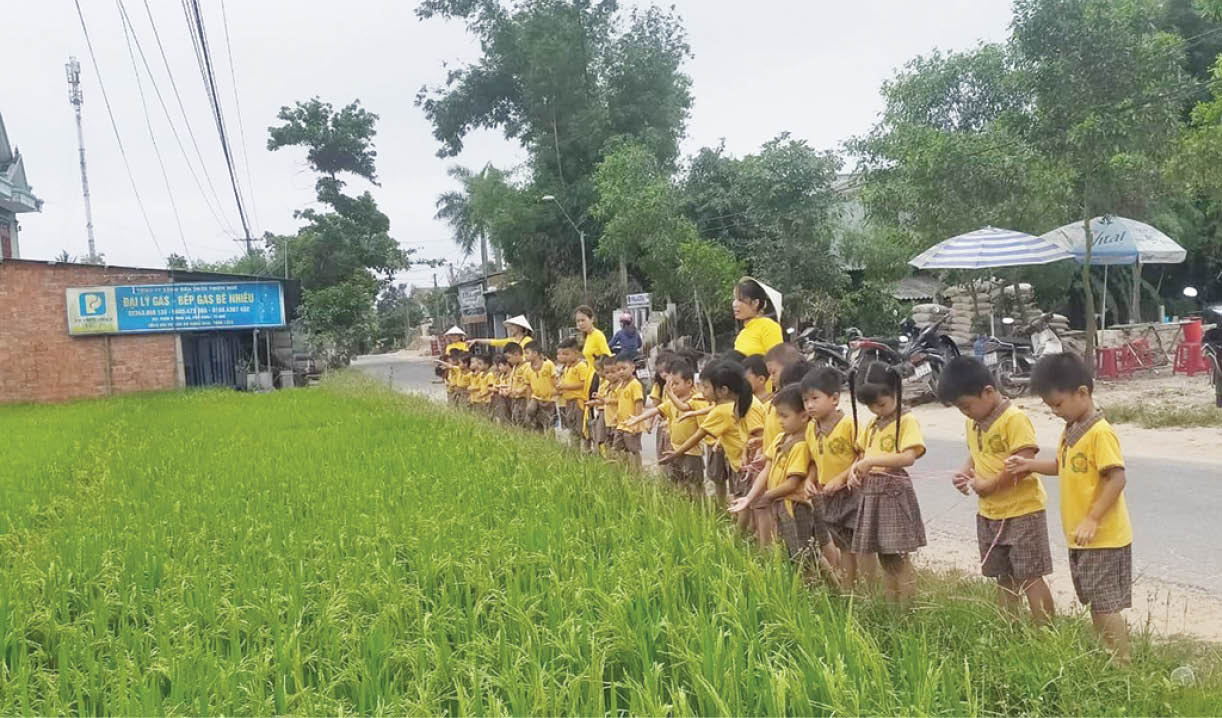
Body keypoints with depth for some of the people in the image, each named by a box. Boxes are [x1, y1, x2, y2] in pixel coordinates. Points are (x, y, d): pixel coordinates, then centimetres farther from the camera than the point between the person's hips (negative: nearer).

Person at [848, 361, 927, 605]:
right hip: (871, 492, 7)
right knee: (884, 558, 13)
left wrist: (871, 461, -24)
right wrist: (855, 469, 1)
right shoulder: (871, 426, 14)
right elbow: (862, 454, 23)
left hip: (894, 491, -7)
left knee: (898, 557, -5)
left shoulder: (907, 421, -9)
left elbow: (909, 457, -22)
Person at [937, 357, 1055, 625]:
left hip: (1022, 511, -8)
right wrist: (965, 472, 0)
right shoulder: (973, 422, 8)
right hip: (989, 513, 8)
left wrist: (987, 485, -17)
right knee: (1004, 577, 17)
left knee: (1029, 577, -3)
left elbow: (1024, 464, -25)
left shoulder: (1015, 419, -19)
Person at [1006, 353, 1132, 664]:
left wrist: (1092, 520, -24)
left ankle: (1121, 664, 10)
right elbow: (1063, 466, 20)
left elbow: (1117, 479, -23)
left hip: (1103, 537, -9)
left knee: (1105, 604, -1)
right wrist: (1029, 464, 4)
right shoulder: (1071, 430, 8)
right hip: (1080, 538, 9)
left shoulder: (1100, 433, -21)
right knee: (1095, 603, 18)